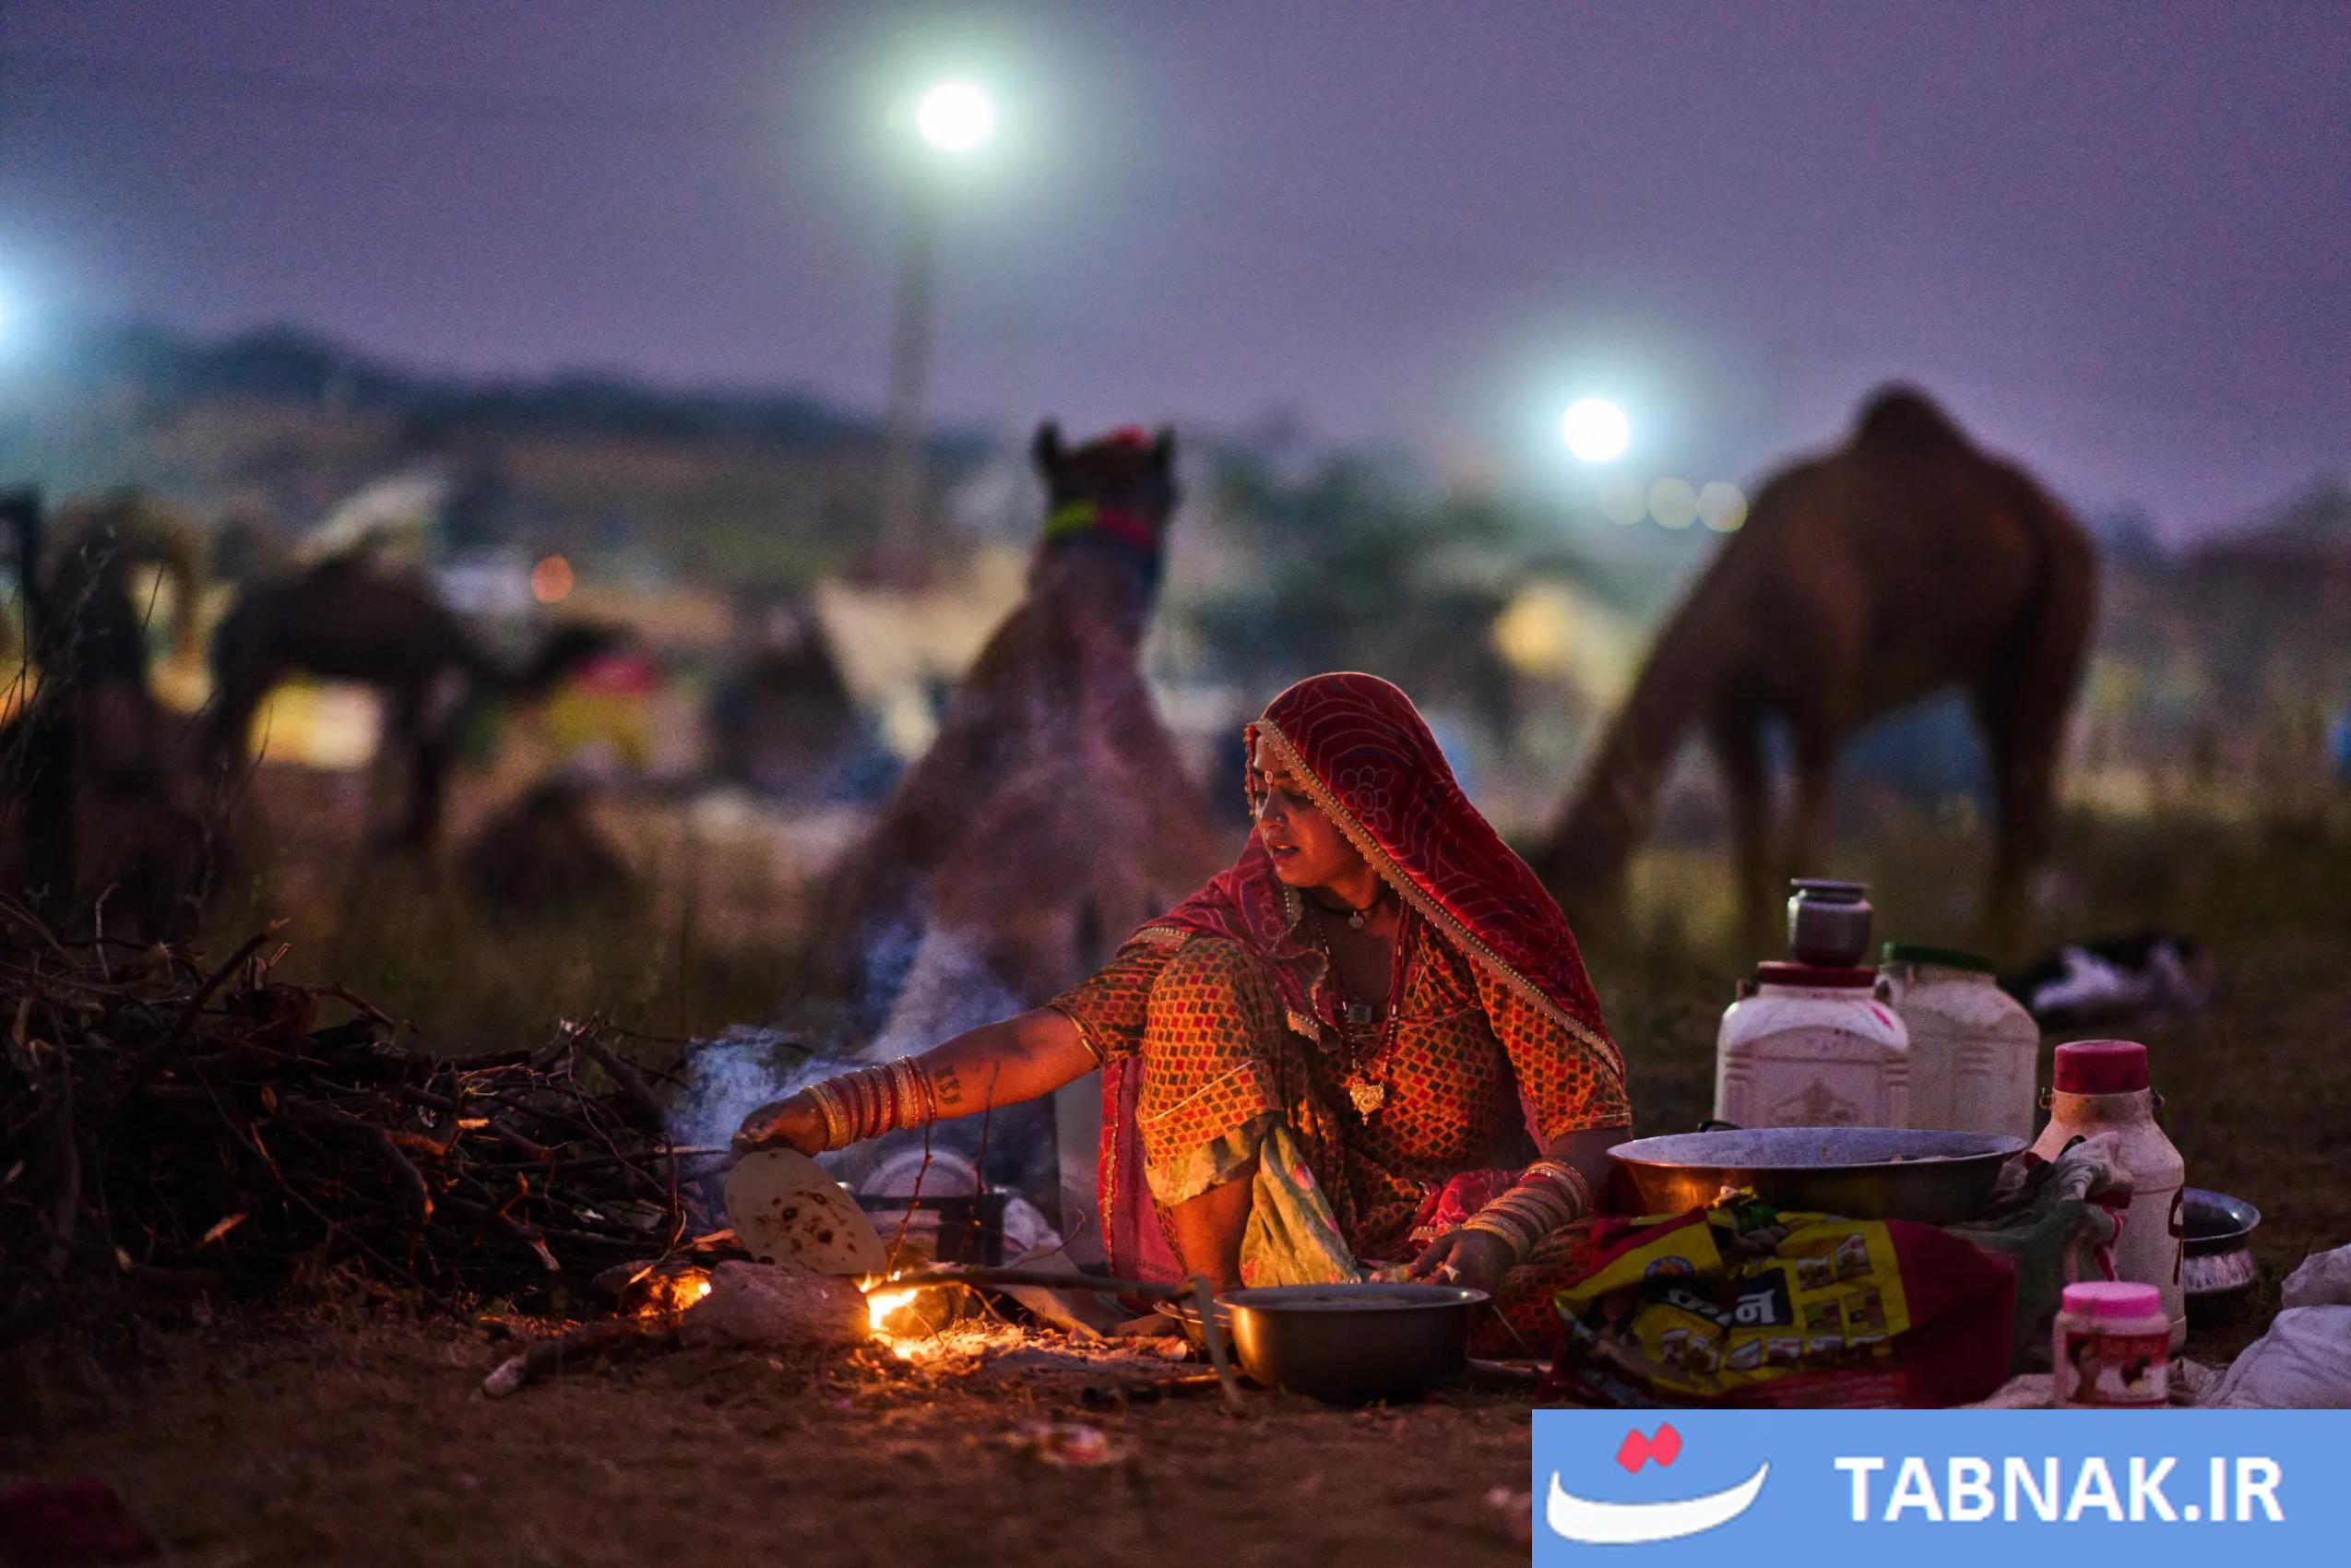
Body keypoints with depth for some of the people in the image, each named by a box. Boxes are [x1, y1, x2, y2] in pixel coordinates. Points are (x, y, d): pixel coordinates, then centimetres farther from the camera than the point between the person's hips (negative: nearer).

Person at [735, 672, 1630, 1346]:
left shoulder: (1480, 930, -9)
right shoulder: (1246, 919, -2)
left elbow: (1595, 1123, -13)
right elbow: (1054, 1039, -9)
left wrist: (1494, 1242, -33)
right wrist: (841, 1109, -19)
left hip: (1449, 1232, -2)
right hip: (1289, 1240, 2)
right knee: (1208, 975, -19)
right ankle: (1210, 1308, -15)